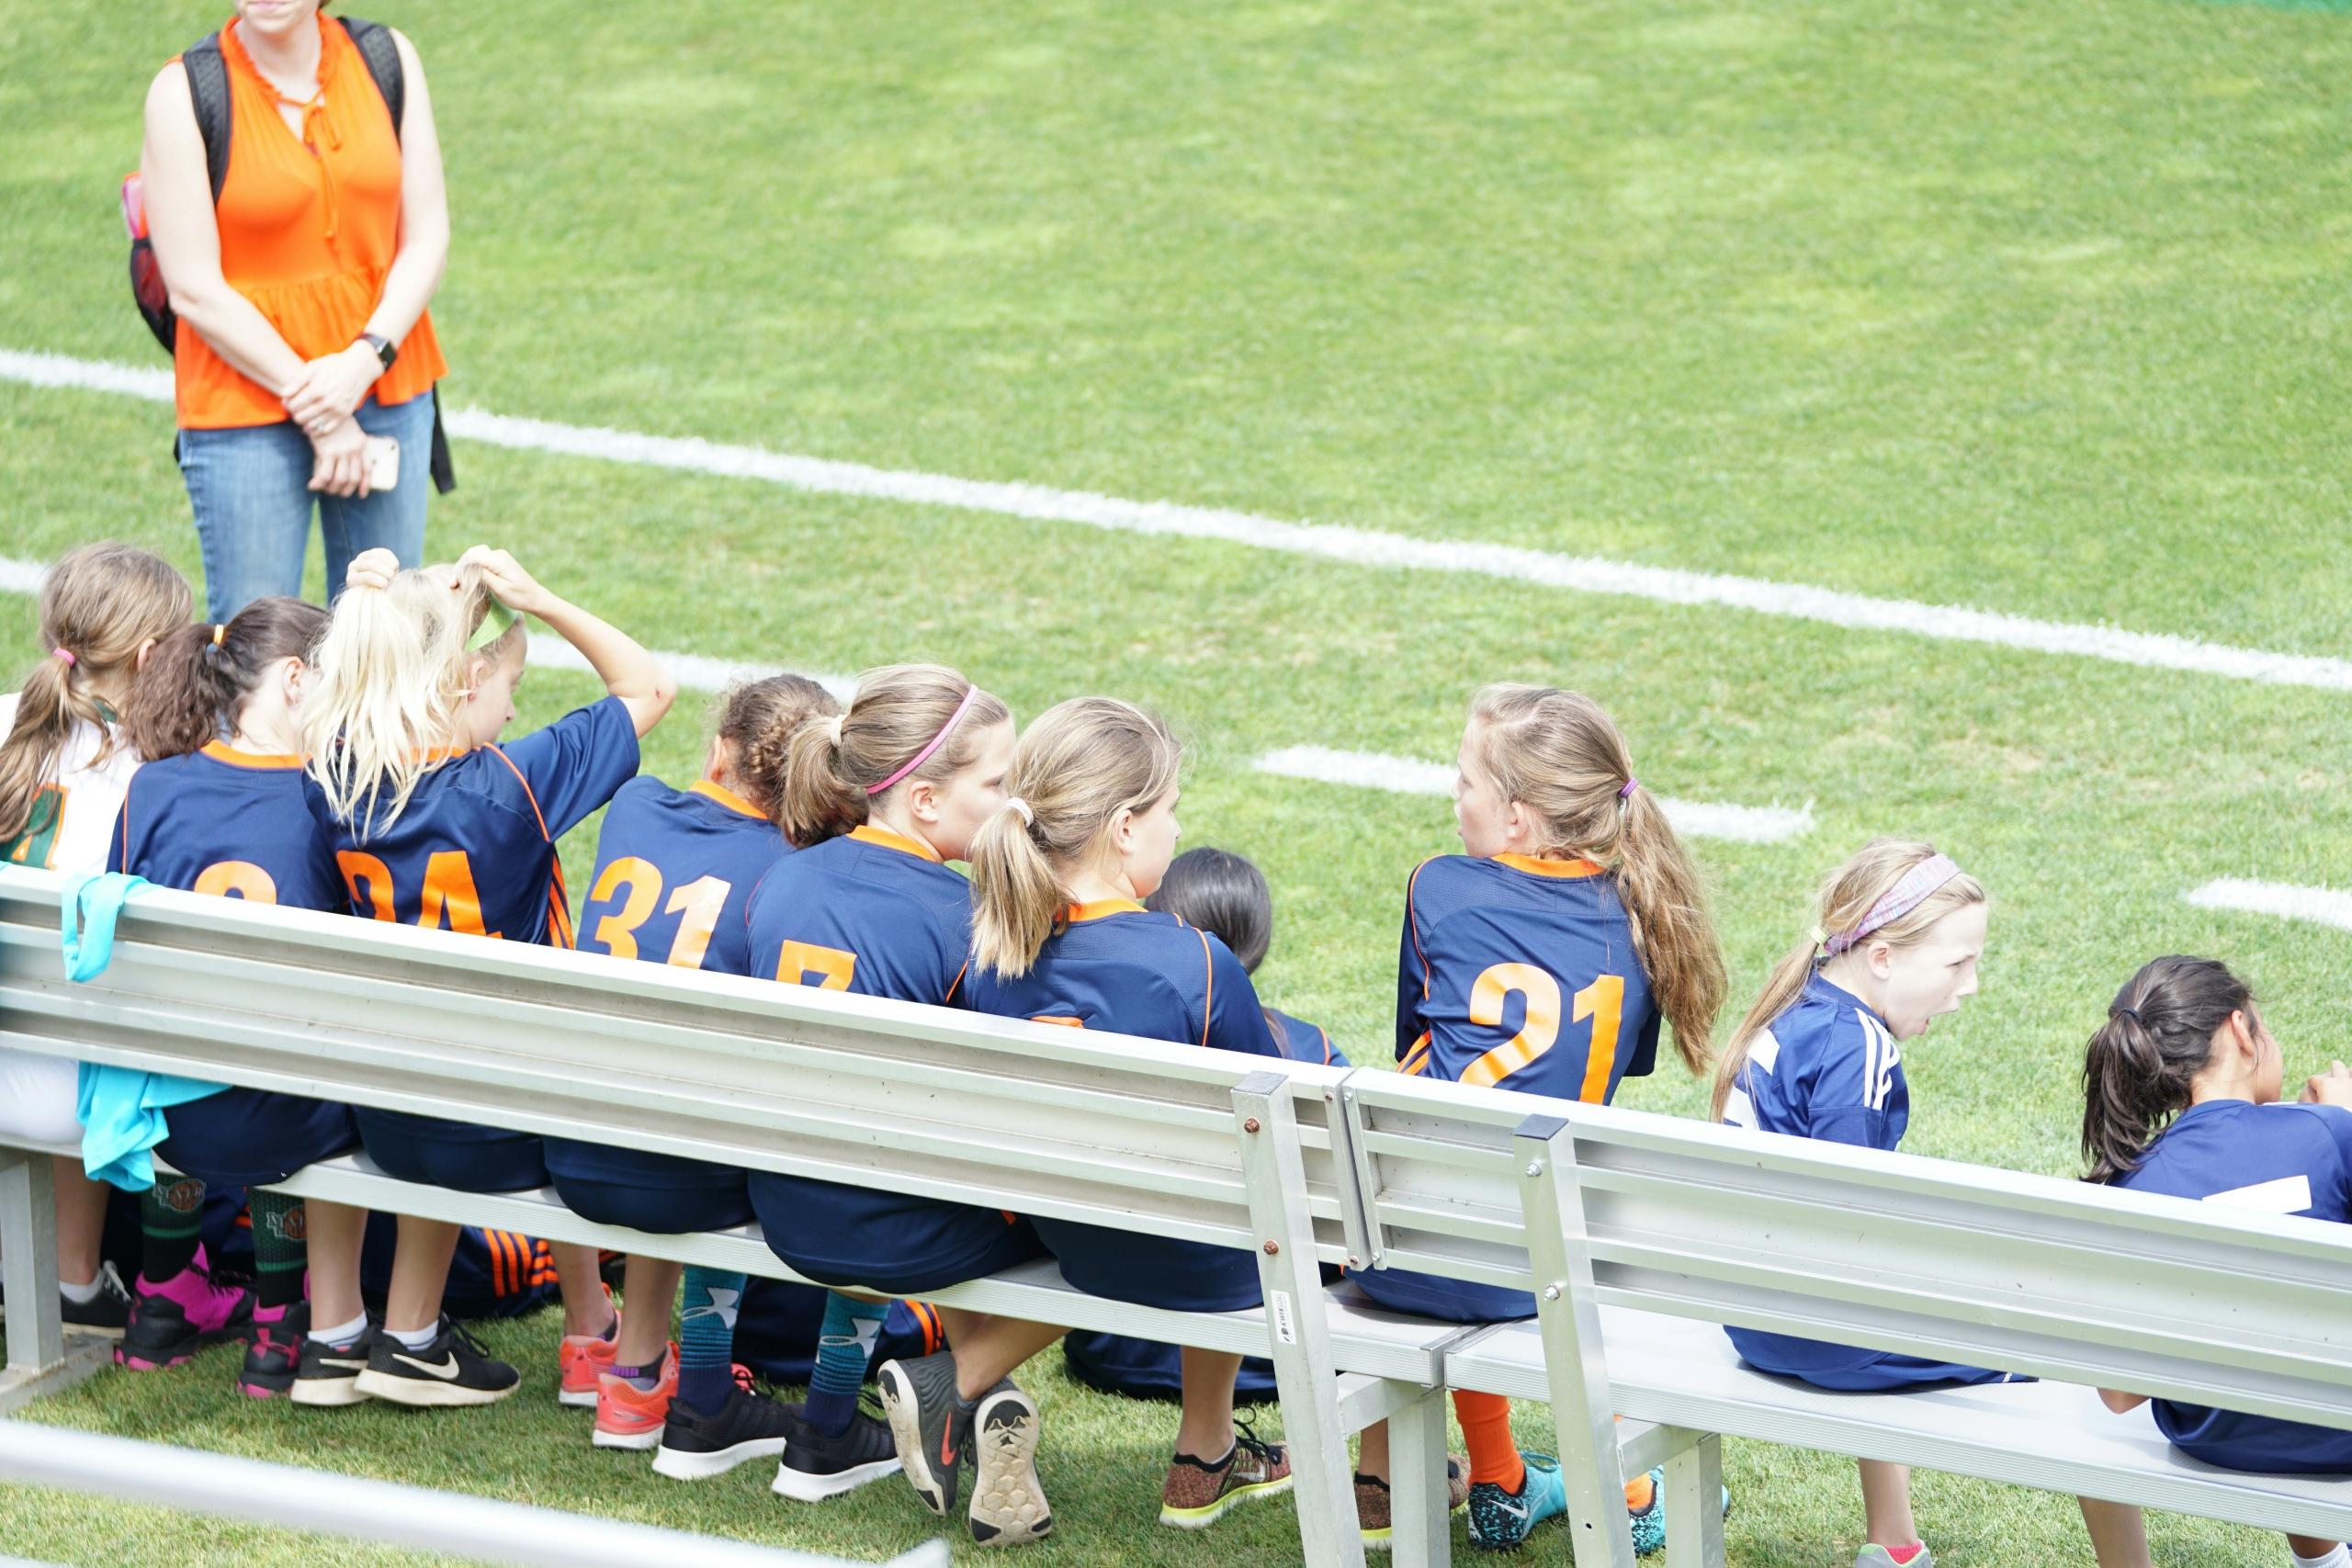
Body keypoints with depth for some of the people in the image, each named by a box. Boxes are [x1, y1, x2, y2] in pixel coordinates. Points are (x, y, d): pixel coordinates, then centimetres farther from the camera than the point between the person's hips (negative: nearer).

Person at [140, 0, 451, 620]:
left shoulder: (387, 62, 2)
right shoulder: (184, 93, -9)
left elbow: (427, 239, 3)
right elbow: (195, 291, -11)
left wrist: (366, 359, -14)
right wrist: (317, 414, -13)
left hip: (384, 385, 4)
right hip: (245, 410, -4)